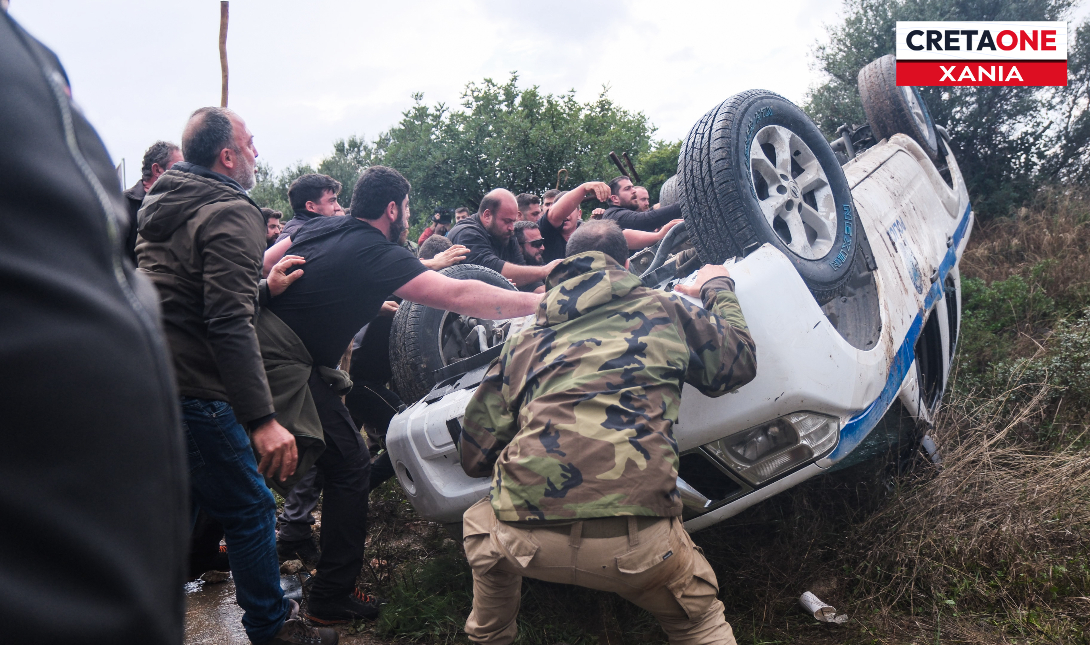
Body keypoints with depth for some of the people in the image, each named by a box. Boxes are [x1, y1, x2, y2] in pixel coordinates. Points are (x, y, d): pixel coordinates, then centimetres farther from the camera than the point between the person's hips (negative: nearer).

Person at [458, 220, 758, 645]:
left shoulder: (524, 341, 19)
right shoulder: (662, 309, 14)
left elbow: (475, 457, 19)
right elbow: (740, 362, 27)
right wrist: (719, 289, 43)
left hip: (524, 542, 2)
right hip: (635, 541, -1)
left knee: (481, 525, 37)